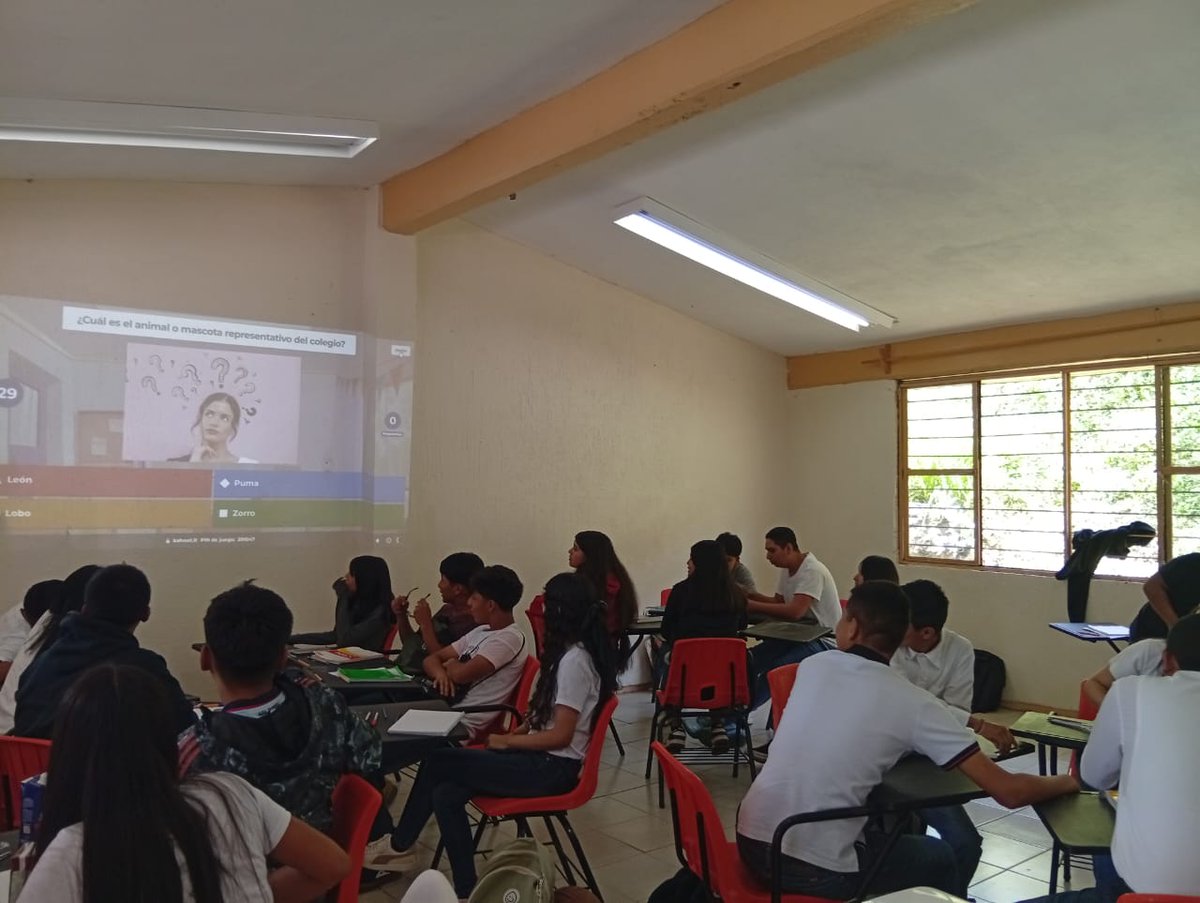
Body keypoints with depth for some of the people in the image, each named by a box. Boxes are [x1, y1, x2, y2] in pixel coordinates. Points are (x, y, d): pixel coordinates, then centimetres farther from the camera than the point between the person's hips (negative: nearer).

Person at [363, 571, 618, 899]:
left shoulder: (574, 661, -20)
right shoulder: (572, 653, 9)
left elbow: (561, 735, -22)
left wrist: (506, 742, -10)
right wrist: (515, 734, 3)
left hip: (551, 767, -9)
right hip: (542, 758, 9)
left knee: (438, 763, -9)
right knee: (446, 794, -6)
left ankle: (400, 845, 10)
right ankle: (467, 891, 3)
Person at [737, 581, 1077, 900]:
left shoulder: (812, 665, 4)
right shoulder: (915, 704, -8)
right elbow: (1009, 792, -6)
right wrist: (1066, 782, 15)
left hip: (750, 840, 5)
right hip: (815, 870, -4)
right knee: (939, 859, 24)